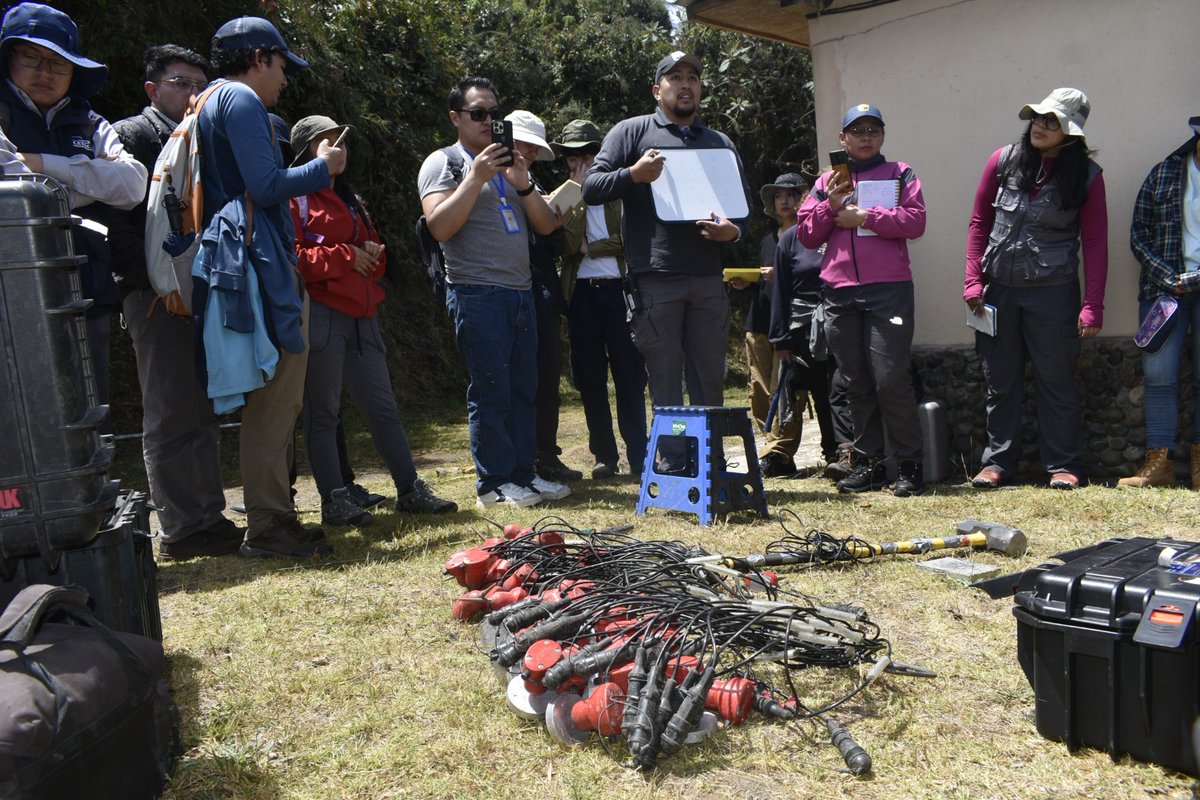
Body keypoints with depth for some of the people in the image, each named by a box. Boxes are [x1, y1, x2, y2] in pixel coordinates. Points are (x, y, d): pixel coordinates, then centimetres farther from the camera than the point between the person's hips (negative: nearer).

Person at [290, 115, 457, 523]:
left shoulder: (351, 200, 26)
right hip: (320, 316, -7)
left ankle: (410, 490, 13)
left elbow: (372, 248, 30)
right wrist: (344, 257, -13)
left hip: (360, 315, 8)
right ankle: (334, 501, 3)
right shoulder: (296, 197, 0)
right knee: (322, 411, -2)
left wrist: (374, 255, 6)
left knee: (382, 405, 8)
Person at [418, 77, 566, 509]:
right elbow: (440, 226, -13)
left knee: (523, 390, 7)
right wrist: (477, 177, -15)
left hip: (521, 291, 7)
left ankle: (523, 473, 14)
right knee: (490, 391, -6)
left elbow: (546, 226, 12)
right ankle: (494, 483, 2)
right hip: (478, 293, -6)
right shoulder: (444, 162, 2)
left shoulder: (510, 164, 21)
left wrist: (523, 184, -4)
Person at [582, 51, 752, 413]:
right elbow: (591, 187, 2)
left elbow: (744, 203, 20)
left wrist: (735, 230, -3)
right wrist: (633, 175, -16)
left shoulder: (720, 142, 21)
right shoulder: (633, 131, 9)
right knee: (665, 387, 1)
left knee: (710, 382, 8)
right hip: (655, 278, -4)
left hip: (708, 277, 4)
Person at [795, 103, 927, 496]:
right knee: (856, 383, 5)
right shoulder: (827, 181, 19)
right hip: (840, 292, 3)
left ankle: (909, 466, 0)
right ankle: (869, 464, 13)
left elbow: (915, 221, -2)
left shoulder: (900, 175, 12)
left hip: (888, 290, -3)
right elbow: (807, 235, 12)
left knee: (891, 379, -10)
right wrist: (832, 204, -2)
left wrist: (864, 217, -7)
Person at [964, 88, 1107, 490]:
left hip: (1053, 290, -2)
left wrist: (1092, 305, -8)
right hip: (998, 287, 2)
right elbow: (979, 222, 6)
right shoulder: (1003, 161, 3)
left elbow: (1095, 243, -2)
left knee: (1057, 380, 3)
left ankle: (1064, 465, 15)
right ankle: (998, 460, 20)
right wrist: (973, 281, -3)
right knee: (1000, 380, 9)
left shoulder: (1086, 175, -2)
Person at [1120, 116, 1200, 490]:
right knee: (1158, 374, -6)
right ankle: (1159, 462, -2)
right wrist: (1168, 277, -8)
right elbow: (1139, 234, 3)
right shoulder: (1165, 173, 5)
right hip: (1164, 286, 0)